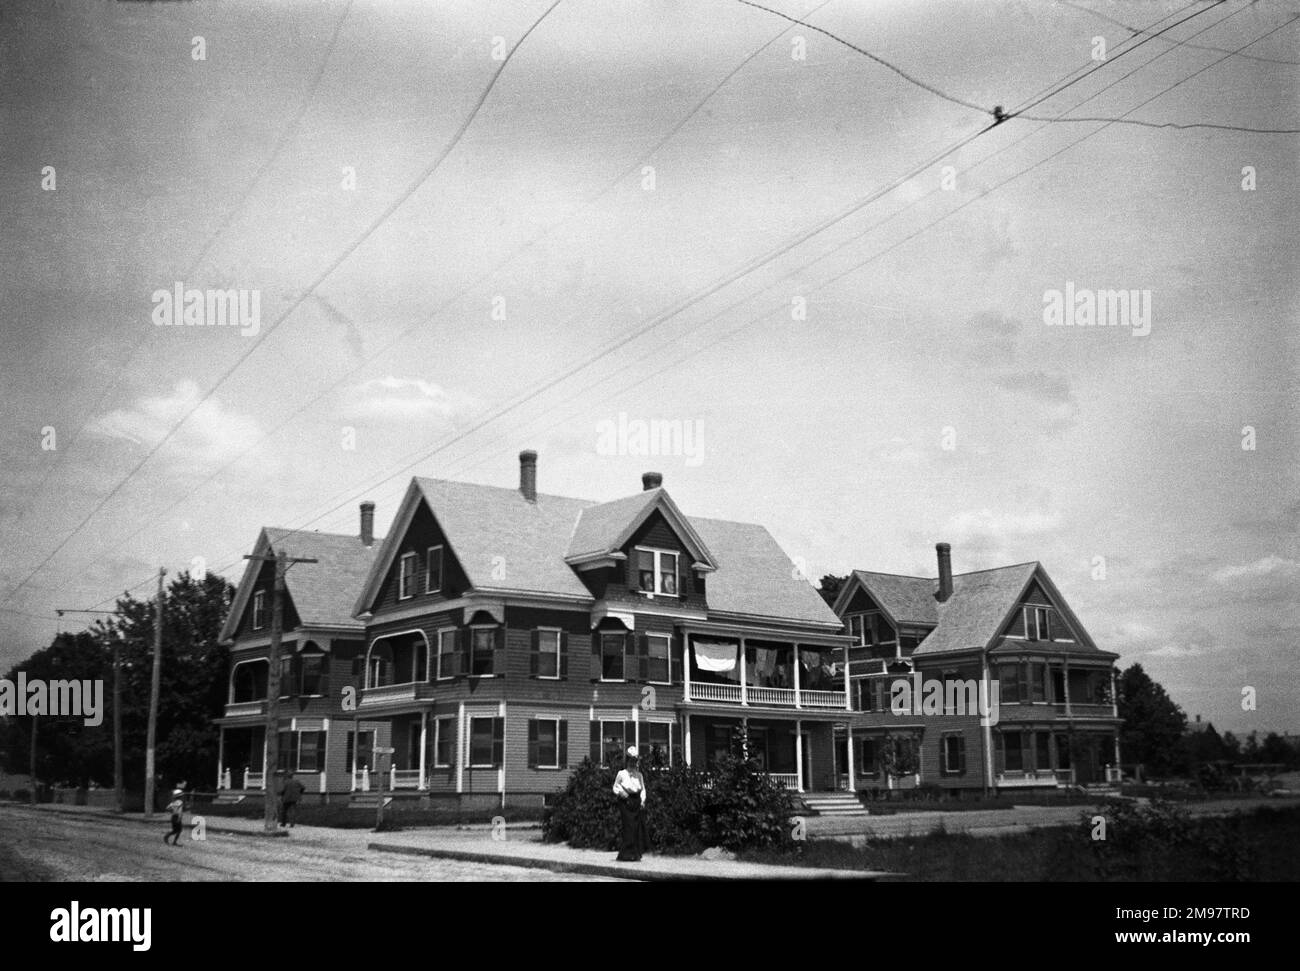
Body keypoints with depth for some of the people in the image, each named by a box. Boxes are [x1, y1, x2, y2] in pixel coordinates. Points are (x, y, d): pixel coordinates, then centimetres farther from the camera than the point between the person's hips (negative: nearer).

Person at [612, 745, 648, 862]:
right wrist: (620, 792, -15)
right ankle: (628, 854, -3)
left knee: (639, 827, 0)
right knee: (629, 827, -8)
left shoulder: (639, 775, 11)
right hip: (625, 803, -4)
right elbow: (615, 788, 5)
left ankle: (636, 853, 8)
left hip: (637, 803, 4)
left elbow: (643, 789, 9)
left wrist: (643, 800, -6)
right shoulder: (621, 774, 1)